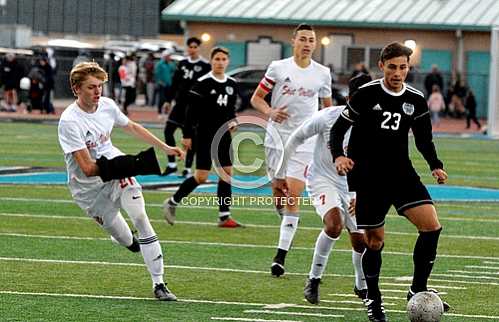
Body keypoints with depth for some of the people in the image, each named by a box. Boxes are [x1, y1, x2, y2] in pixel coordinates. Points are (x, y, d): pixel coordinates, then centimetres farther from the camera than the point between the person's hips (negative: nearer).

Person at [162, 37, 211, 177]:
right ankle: (172, 164, 4)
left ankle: (188, 168, 9)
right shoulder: (182, 63, 9)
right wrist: (168, 100, 12)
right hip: (180, 103, 5)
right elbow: (175, 83, 14)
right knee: (168, 130, -4)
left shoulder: (205, 66, -5)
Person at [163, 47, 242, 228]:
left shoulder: (232, 84, 8)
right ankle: (172, 203, 11)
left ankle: (224, 216, 5)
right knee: (201, 176, -7)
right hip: (205, 135, -6)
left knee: (227, 173, 1)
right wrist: (187, 135, -12)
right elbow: (192, 110, -10)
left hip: (223, 135, 6)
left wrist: (233, 121, 0)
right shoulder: (203, 83, -10)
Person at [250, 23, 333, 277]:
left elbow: (328, 106, 18)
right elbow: (256, 98, 5)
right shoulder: (278, 67, 0)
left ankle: (281, 255, -13)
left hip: (304, 141, -1)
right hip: (277, 136, 1)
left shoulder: (322, 73, 4)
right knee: (278, 191, 6)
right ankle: (288, 223, 41)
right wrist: (270, 112, -15)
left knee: (293, 195, -11)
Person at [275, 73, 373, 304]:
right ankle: (314, 279, -13)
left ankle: (362, 286, 29)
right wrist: (280, 174, 1)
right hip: (322, 180, -3)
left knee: (360, 240, 0)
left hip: (352, 185, 3)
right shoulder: (328, 117, -19)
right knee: (334, 224, -29)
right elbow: (295, 139, -5)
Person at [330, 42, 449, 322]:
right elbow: (338, 128, -3)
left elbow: (424, 139, 15)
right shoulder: (365, 95, -7)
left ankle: (418, 289, -1)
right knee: (375, 240, 0)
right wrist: (339, 156, -20)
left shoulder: (416, 100, 3)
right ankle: (373, 299, 20)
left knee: (432, 225, -14)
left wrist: (436, 166, 0)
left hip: (402, 173, 3)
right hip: (367, 178, -3)